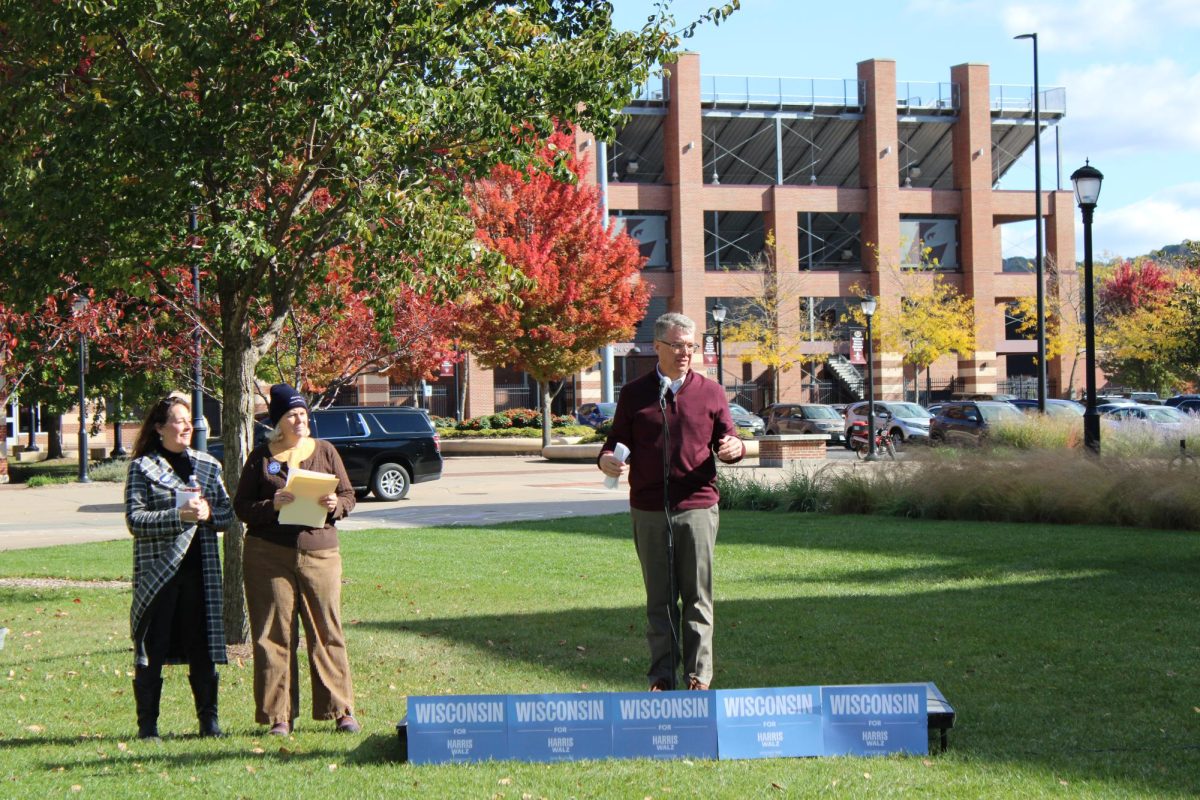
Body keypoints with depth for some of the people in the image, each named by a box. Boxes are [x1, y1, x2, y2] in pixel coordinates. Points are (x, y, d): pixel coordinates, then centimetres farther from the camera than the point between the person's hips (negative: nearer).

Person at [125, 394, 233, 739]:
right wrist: (179, 516, -20)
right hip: (157, 569, -3)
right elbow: (136, 520, -10)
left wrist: (208, 513, -11)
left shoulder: (208, 465, 12)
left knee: (202, 647, 5)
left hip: (199, 569, 4)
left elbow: (227, 513, 10)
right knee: (152, 648, 0)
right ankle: (147, 724, 8)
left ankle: (209, 720, 14)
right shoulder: (142, 467, -1)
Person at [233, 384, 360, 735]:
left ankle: (342, 710, 7)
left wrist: (335, 504, -10)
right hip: (268, 557, -1)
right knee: (274, 636, 0)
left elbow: (349, 496, 12)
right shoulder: (260, 457, 5)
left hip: (320, 552, 1)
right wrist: (272, 505, -15)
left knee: (327, 631, 1)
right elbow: (241, 506, 3)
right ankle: (279, 715, 7)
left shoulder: (324, 451, 10)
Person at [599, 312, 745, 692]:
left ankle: (699, 674, 6)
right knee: (659, 599, 5)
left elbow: (728, 439, 11)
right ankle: (662, 675, 10)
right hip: (648, 510, 0)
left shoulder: (710, 392, 9)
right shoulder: (634, 394, 8)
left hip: (697, 507, 0)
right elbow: (618, 441, 12)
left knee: (698, 596, 1)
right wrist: (607, 460, -11)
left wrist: (735, 448, -12)